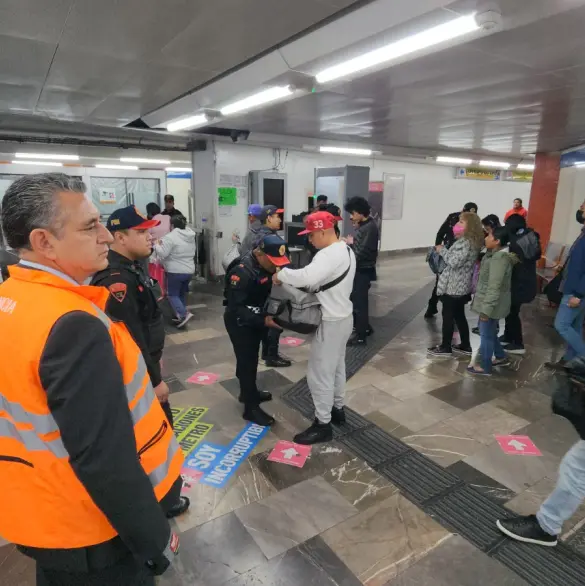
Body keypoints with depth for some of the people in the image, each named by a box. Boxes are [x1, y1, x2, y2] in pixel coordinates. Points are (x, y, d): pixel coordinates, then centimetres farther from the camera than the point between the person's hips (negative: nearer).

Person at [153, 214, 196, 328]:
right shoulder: (190, 236, 10)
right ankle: (181, 316, 22)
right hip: (189, 270, 7)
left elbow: (162, 254, -15)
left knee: (172, 294, 2)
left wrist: (156, 245, 2)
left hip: (175, 271, -7)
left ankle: (184, 314, -14)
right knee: (182, 294, 17)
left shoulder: (171, 237, -15)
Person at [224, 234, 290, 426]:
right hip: (239, 322, -8)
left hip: (255, 319, 8)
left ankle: (248, 392, 40)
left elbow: (269, 291, 7)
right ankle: (251, 407, 12)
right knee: (247, 361, 0)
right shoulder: (242, 272, -30)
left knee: (251, 359, 21)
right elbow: (236, 308, -31)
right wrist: (263, 320, -37)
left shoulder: (266, 265, -4)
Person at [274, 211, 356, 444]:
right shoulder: (346, 250, 8)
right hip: (343, 316, 11)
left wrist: (281, 274, -27)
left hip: (331, 322, -11)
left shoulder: (330, 254, -25)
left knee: (319, 373, 1)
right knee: (336, 366, 24)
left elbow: (308, 277, -42)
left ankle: (323, 425, 13)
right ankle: (337, 409, 41)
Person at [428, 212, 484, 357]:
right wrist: (445, 250, 7)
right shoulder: (470, 241, 12)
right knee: (459, 315, 18)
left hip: (453, 286, -10)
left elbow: (454, 261, -27)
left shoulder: (466, 242, -20)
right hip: (461, 286, 10)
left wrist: (442, 250, -14)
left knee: (447, 315, 2)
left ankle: (445, 347, 13)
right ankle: (465, 346, 27)